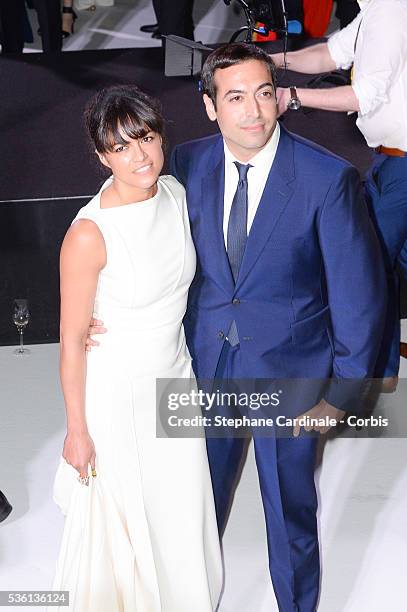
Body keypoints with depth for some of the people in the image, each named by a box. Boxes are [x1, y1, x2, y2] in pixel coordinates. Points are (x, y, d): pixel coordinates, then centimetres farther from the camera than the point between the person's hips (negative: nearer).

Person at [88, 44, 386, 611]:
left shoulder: (330, 178, -19)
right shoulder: (187, 163, -8)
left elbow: (359, 291, -13)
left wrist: (345, 388, -9)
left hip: (289, 371, -3)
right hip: (206, 363, 3)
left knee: (291, 506, 16)